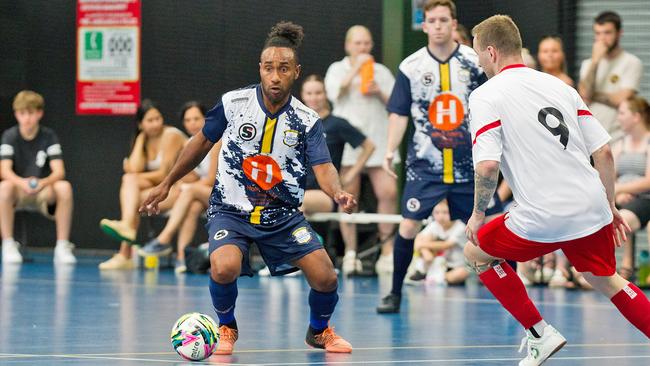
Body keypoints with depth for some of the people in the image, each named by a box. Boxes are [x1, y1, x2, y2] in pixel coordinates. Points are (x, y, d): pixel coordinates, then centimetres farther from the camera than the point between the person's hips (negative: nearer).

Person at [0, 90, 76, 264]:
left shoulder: (49, 136, -6)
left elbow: (59, 171, -16)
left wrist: (43, 182, -39)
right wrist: (22, 183, -42)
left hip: (43, 192, 1)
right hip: (18, 192, -1)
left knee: (64, 187, -31)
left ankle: (62, 246, -23)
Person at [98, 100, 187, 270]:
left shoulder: (171, 135, -8)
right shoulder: (144, 140, 14)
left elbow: (164, 174, -13)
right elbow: (134, 169, -5)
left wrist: (137, 176, -3)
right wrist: (140, 139, 0)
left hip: (179, 189, -7)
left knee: (133, 198, -26)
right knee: (129, 179, -21)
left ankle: (125, 255, -31)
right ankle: (127, 225, -42)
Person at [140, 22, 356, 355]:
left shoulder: (307, 121, -7)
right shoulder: (233, 103, -8)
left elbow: (323, 167, -17)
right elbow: (202, 142, 7)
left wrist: (338, 194, -40)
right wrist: (166, 184, 13)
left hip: (283, 215, 1)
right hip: (230, 211, -1)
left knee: (325, 277, -11)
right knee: (224, 268, -30)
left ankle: (319, 331, 25)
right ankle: (226, 328, 3)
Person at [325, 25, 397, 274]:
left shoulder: (382, 71, 15)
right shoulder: (337, 69, 10)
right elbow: (334, 93, -10)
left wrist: (380, 93, -6)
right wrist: (356, 69, -10)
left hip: (378, 142, 2)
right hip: (347, 140, -1)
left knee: (388, 192, -10)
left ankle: (387, 250, -2)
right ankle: (350, 253, 5)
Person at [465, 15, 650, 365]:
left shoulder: (486, 95, -4)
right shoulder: (560, 86, 13)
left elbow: (487, 166, -16)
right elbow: (604, 152, 10)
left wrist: (479, 213, -1)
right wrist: (609, 205, 21)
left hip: (543, 218, -6)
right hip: (592, 209, 6)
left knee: (477, 252, 19)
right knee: (606, 280, 27)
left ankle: (540, 334, 15)